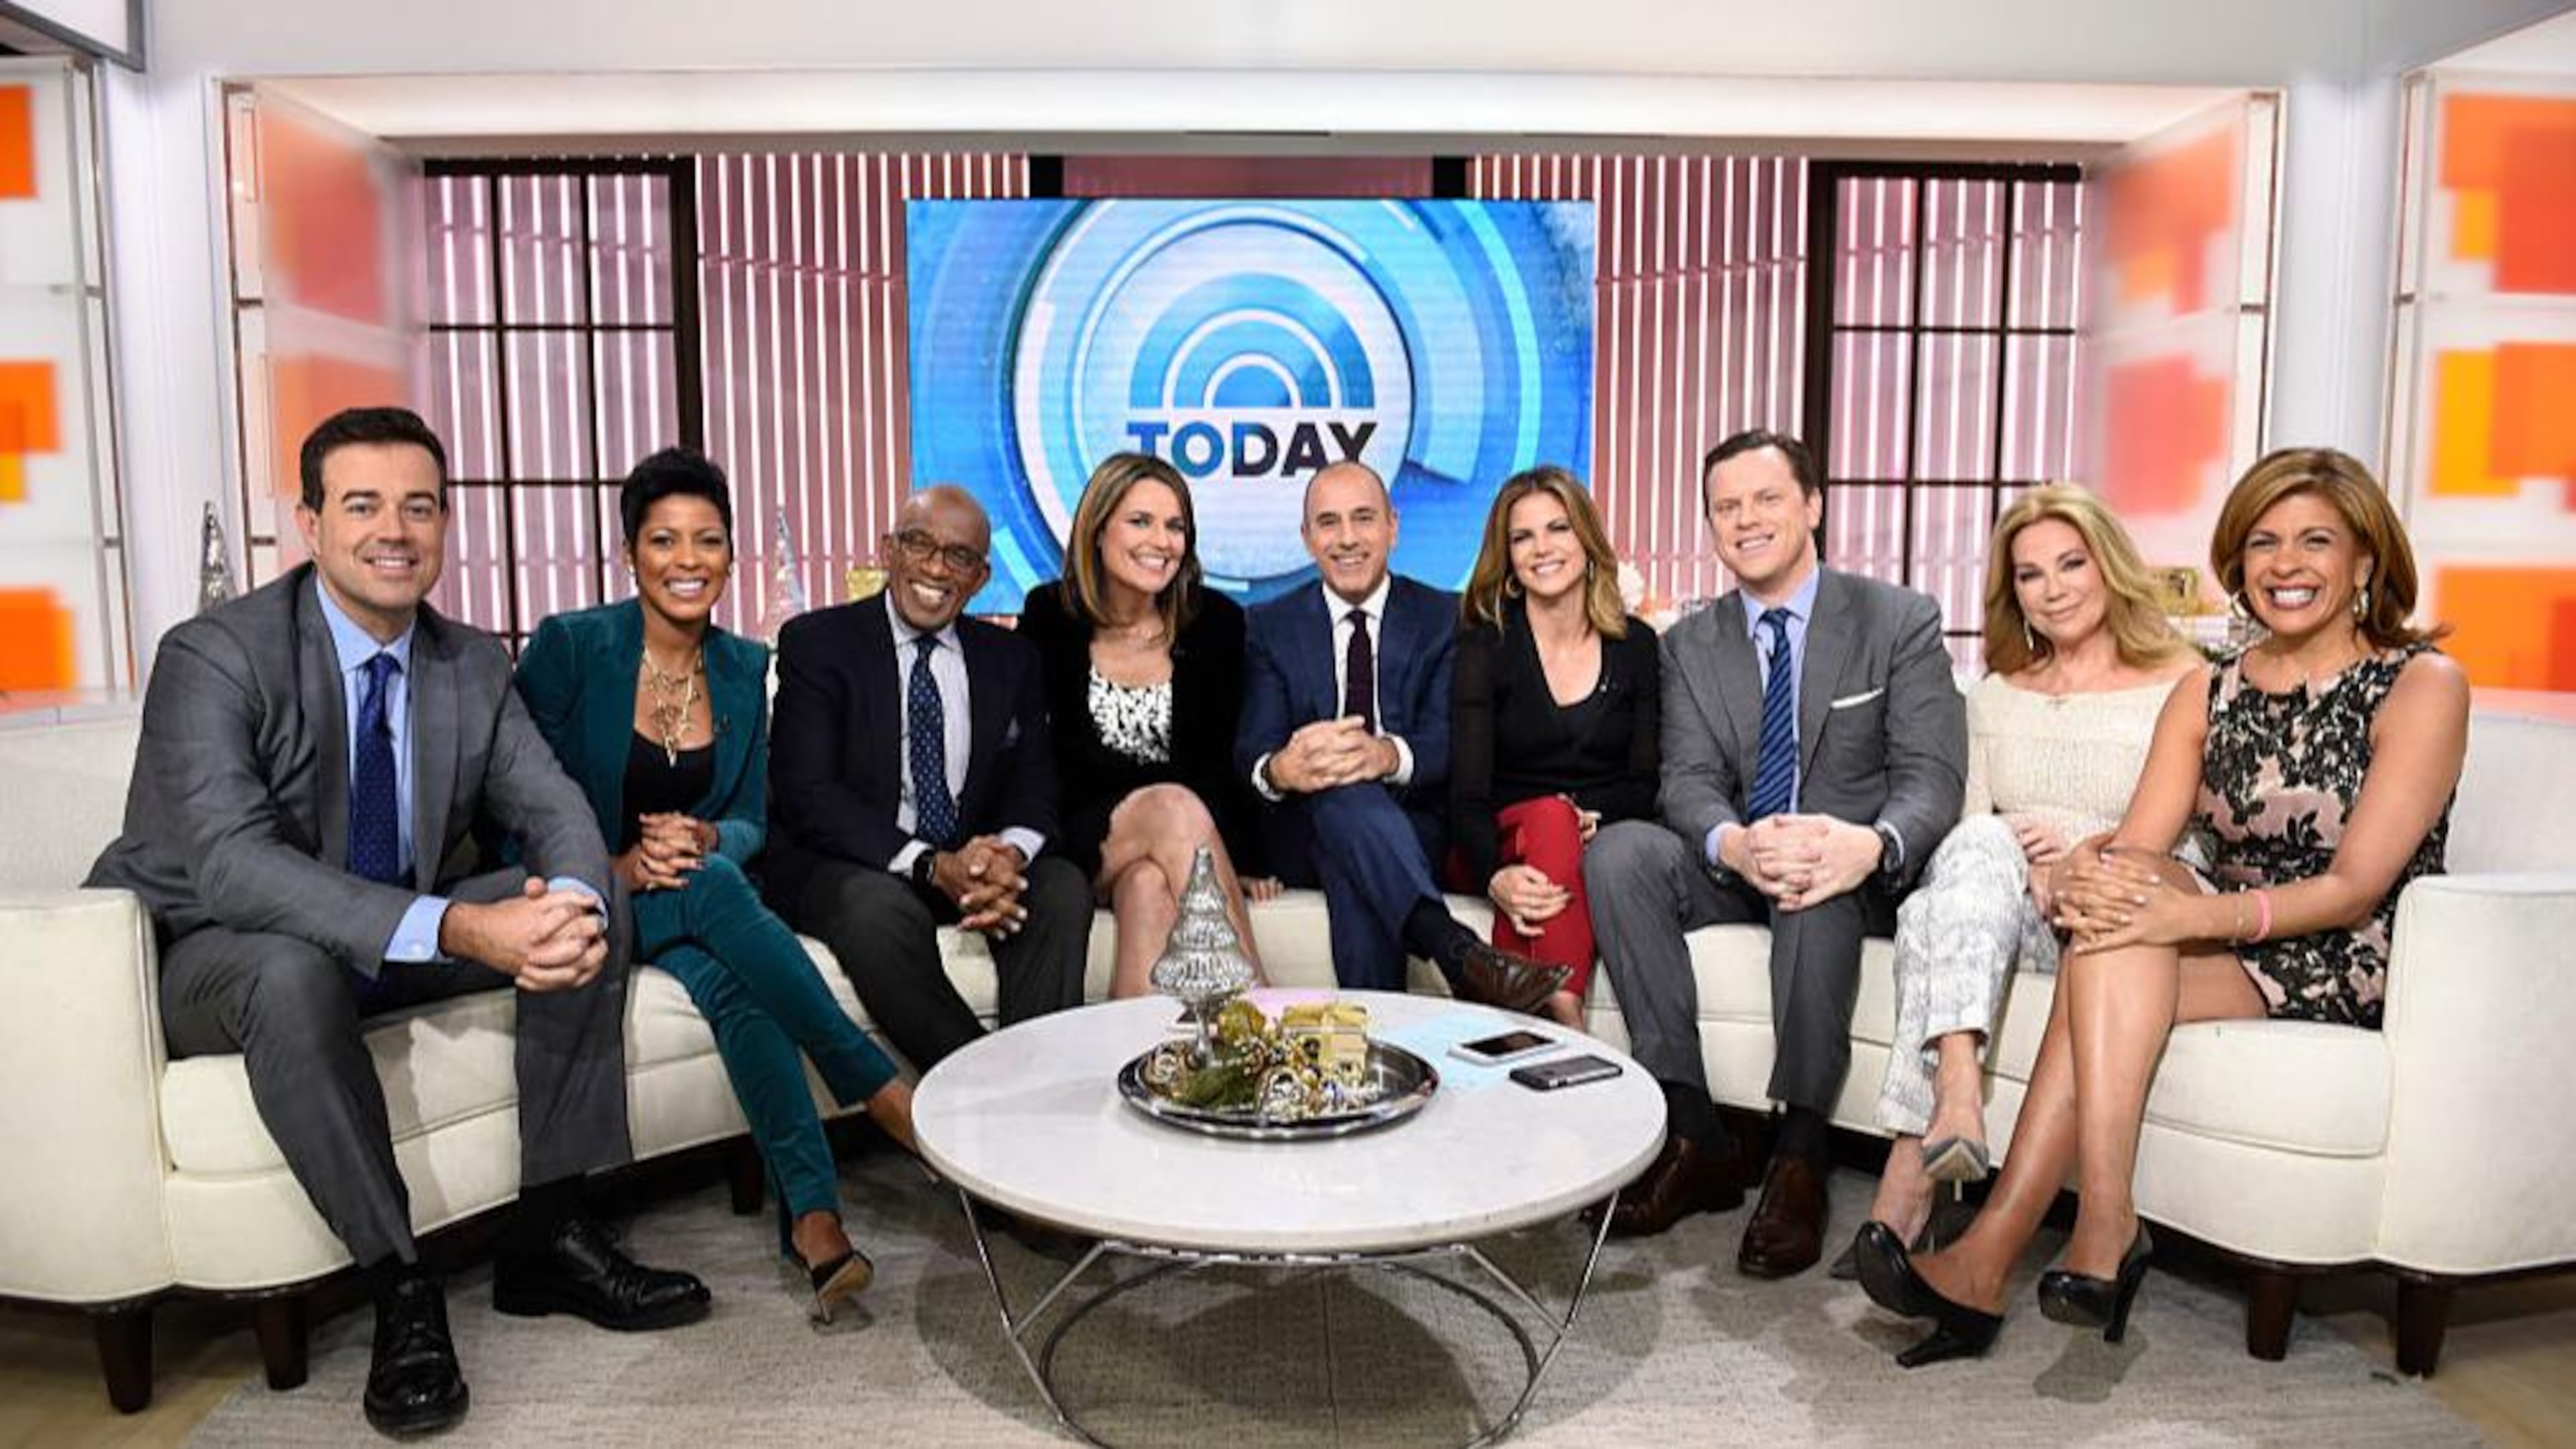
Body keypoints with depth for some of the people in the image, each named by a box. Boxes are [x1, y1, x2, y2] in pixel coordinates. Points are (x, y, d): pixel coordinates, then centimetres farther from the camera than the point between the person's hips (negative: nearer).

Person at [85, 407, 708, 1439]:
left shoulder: (475, 665, -1)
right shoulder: (214, 657, -20)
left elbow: (556, 812, -8)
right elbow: (232, 863, -33)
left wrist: (571, 908, -34)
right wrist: (455, 929, -45)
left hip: (406, 940, 6)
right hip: (209, 957, -5)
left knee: (584, 911, -14)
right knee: (292, 967, -37)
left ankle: (546, 1237, -9)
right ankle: (400, 1291, -24)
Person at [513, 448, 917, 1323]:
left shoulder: (745, 669, 6)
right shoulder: (568, 648, -6)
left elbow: (753, 820, 8)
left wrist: (701, 840, -16)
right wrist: (620, 865, -22)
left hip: (699, 893, 3)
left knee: (733, 980, -33)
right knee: (716, 889, -35)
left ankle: (813, 1218, -38)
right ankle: (882, 1089, -32)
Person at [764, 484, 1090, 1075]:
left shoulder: (1010, 657, 12)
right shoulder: (816, 642, -1)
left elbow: (1034, 783, 5)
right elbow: (807, 795, -11)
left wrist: (1011, 853, -21)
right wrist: (932, 866, -24)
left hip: (973, 865, 4)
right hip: (840, 866, -3)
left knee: (1063, 888, -24)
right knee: (878, 907, -35)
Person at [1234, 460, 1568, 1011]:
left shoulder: (1444, 619, 8)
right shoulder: (1272, 627, 11)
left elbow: (1447, 740, -7)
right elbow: (1251, 747, -3)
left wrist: (1387, 756, -33)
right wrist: (1279, 770, -31)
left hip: (1413, 828, 0)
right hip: (1306, 831, 0)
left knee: (1351, 869, -36)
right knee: (1341, 793, -36)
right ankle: (1460, 953, -53)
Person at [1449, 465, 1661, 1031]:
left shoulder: (1636, 645, 8)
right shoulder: (1485, 645, 1)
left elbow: (1646, 783, 6)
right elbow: (1468, 792, -9)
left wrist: (1598, 817, -18)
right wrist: (1495, 875, -30)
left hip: (1601, 849, 1)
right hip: (1509, 842, -1)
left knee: (1557, 829, -34)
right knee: (1551, 818, -34)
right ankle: (1561, 1018, -41)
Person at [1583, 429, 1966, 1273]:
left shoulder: (1899, 621, -1)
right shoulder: (1691, 645, 8)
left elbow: (1932, 777, -11)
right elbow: (1690, 783, -5)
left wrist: (1871, 845, -36)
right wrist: (1736, 845, -31)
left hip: (1857, 876, -3)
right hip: (1736, 870, 3)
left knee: (1821, 887, -38)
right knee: (1617, 850, -25)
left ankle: (1801, 1156, -25)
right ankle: (1694, 1139, -22)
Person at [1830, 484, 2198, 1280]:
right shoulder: (1995, 696, 21)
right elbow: (1967, 827, 12)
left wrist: (2087, 844, -17)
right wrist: (2017, 874, -10)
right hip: (2002, 906, 3)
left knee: (1956, 881, -35)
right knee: (1980, 849, -34)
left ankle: (1908, 1180, -41)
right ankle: (1955, 1103, -49)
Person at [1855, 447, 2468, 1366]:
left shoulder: (2421, 684, -3)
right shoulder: (2207, 693, 11)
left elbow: (2358, 885, -14)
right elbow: (2135, 845, 0)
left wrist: (2193, 916, -31)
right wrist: (2086, 873, -26)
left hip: (2354, 967, -4)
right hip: (2223, 949, 4)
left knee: (2114, 956, -29)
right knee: (2118, 904, -30)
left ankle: (1993, 1255, -33)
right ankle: (2103, 1240, -35)